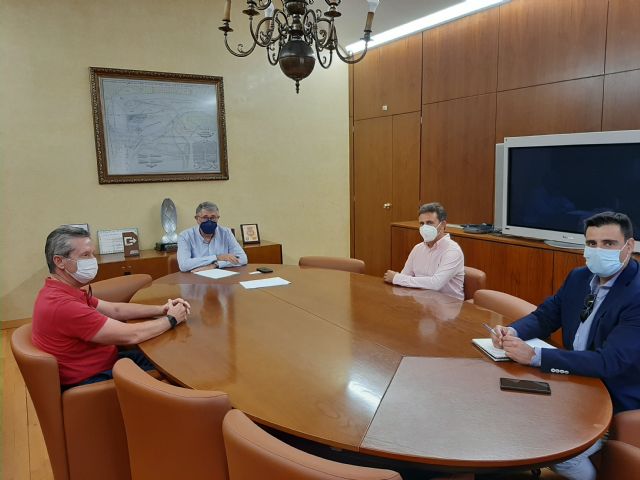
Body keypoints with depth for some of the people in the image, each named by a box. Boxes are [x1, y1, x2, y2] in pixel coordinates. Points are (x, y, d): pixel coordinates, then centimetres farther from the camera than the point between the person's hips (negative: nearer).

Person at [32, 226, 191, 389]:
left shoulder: (60, 291, 3)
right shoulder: (62, 304, -30)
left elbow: (115, 310, 8)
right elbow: (130, 335, -27)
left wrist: (160, 309, -2)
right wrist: (171, 319, -12)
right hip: (89, 382, -9)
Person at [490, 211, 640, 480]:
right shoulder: (579, 277, 1)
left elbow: (608, 362, -30)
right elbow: (544, 317, 8)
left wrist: (534, 356, -36)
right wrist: (512, 332, -15)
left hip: (614, 403, -6)